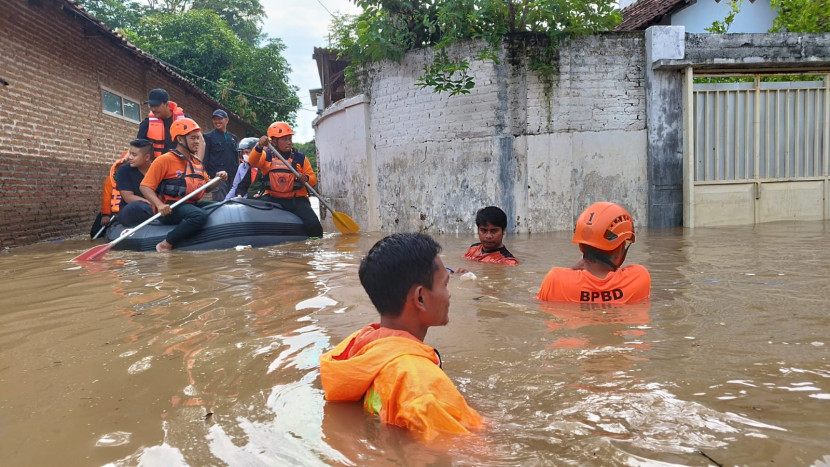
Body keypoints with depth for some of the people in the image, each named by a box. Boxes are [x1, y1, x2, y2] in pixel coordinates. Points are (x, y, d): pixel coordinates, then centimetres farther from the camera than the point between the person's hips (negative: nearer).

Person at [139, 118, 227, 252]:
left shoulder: (197, 162, 17)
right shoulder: (165, 160, -6)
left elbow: (207, 186, 22)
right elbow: (145, 186, -10)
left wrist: (218, 179, 0)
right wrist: (159, 205, -27)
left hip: (192, 204, 8)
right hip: (170, 208, -8)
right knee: (200, 215, -35)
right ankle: (165, 246, -23)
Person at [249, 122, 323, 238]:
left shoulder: (300, 158, 8)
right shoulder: (266, 156, 6)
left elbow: (313, 178, 8)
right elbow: (252, 162, -15)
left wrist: (306, 178, -17)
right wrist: (259, 147, -35)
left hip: (297, 199, 0)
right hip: (273, 198, 0)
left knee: (313, 225, -22)